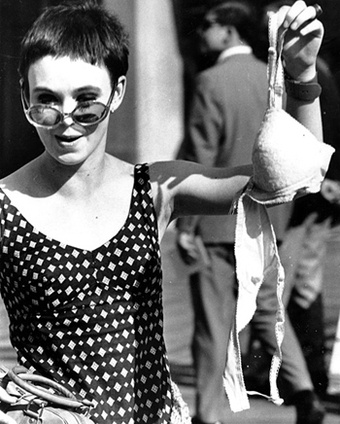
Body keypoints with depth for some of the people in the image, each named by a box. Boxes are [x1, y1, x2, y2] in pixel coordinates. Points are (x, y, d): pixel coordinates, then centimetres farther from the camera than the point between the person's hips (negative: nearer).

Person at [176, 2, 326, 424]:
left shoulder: (212, 81, -14)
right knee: (266, 307, 17)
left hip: (218, 220, -6)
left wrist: (186, 227, -12)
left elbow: (200, 159, -16)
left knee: (213, 325, 2)